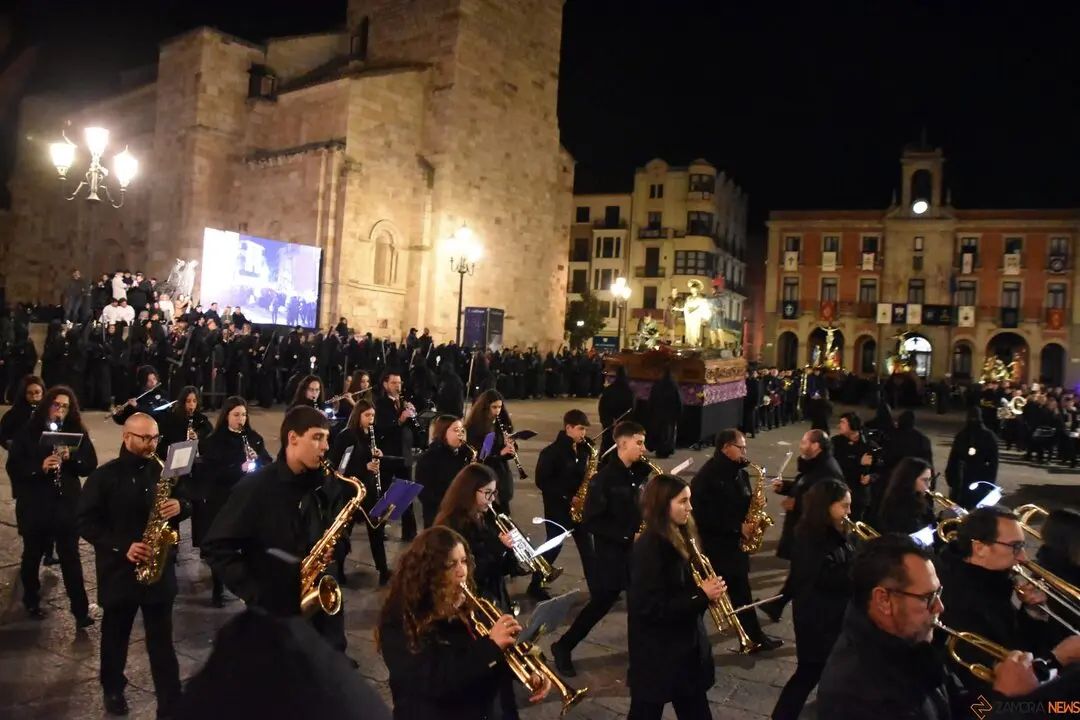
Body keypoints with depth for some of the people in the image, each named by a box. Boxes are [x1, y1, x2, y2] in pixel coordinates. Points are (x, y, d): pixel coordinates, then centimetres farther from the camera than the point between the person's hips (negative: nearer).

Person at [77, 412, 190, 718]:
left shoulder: (164, 471, 4)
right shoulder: (104, 476, -5)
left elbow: (187, 503, 12)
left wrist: (180, 506, -13)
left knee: (162, 639, 4)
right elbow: (86, 522, -8)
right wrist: (121, 547, -19)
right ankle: (113, 690, 38)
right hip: (118, 570, -1)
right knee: (115, 635, 16)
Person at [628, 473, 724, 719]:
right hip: (656, 653, -8)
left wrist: (708, 590, -7)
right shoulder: (649, 547, -23)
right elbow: (651, 608, -26)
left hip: (686, 645, 8)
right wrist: (701, 595, -22)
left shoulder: (680, 537, 4)